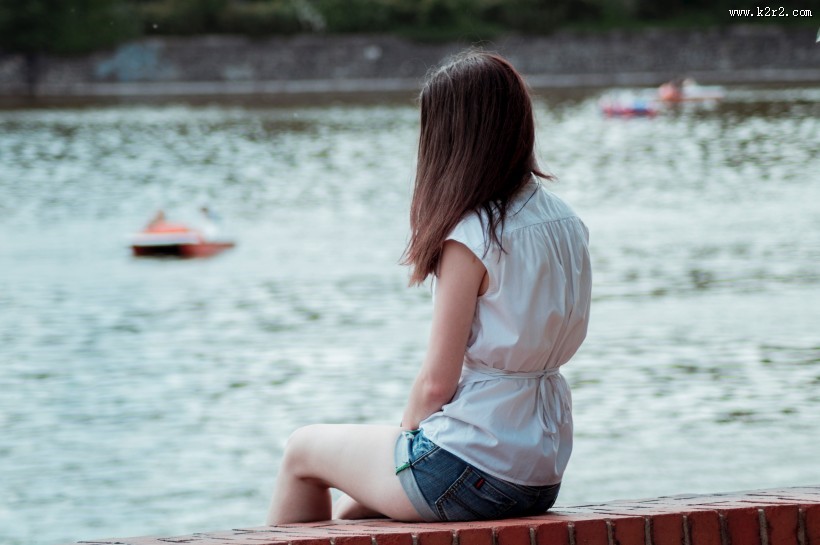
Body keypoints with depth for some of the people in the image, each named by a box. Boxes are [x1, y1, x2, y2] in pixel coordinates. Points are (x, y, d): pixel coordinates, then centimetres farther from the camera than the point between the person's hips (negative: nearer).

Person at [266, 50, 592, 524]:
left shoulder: (471, 238, -18)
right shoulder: (567, 223, 5)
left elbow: (436, 383, -18)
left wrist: (408, 433, 3)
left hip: (473, 475, -7)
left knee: (304, 449, 17)